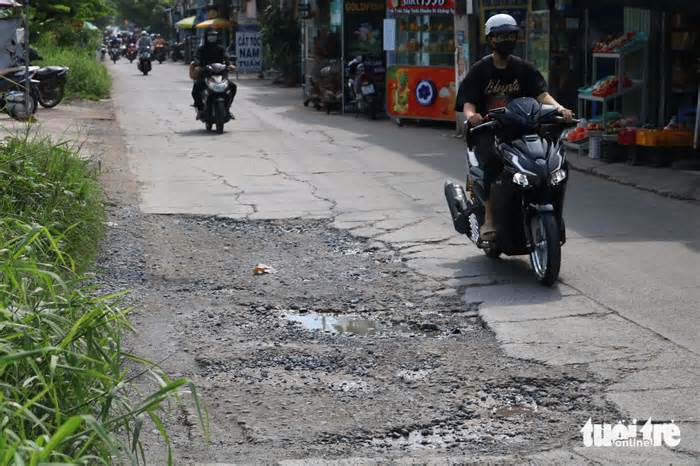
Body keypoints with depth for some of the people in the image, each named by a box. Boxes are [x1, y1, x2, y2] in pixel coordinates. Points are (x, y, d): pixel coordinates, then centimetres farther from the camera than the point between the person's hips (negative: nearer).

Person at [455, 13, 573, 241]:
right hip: (486, 131, -3)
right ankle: (488, 218, -28)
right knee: (493, 160, -33)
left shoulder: (523, 68, 11)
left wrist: (558, 107, -22)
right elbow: (468, 103, -7)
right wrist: (471, 115, -31)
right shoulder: (480, 69, 3)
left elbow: (540, 93, -1)